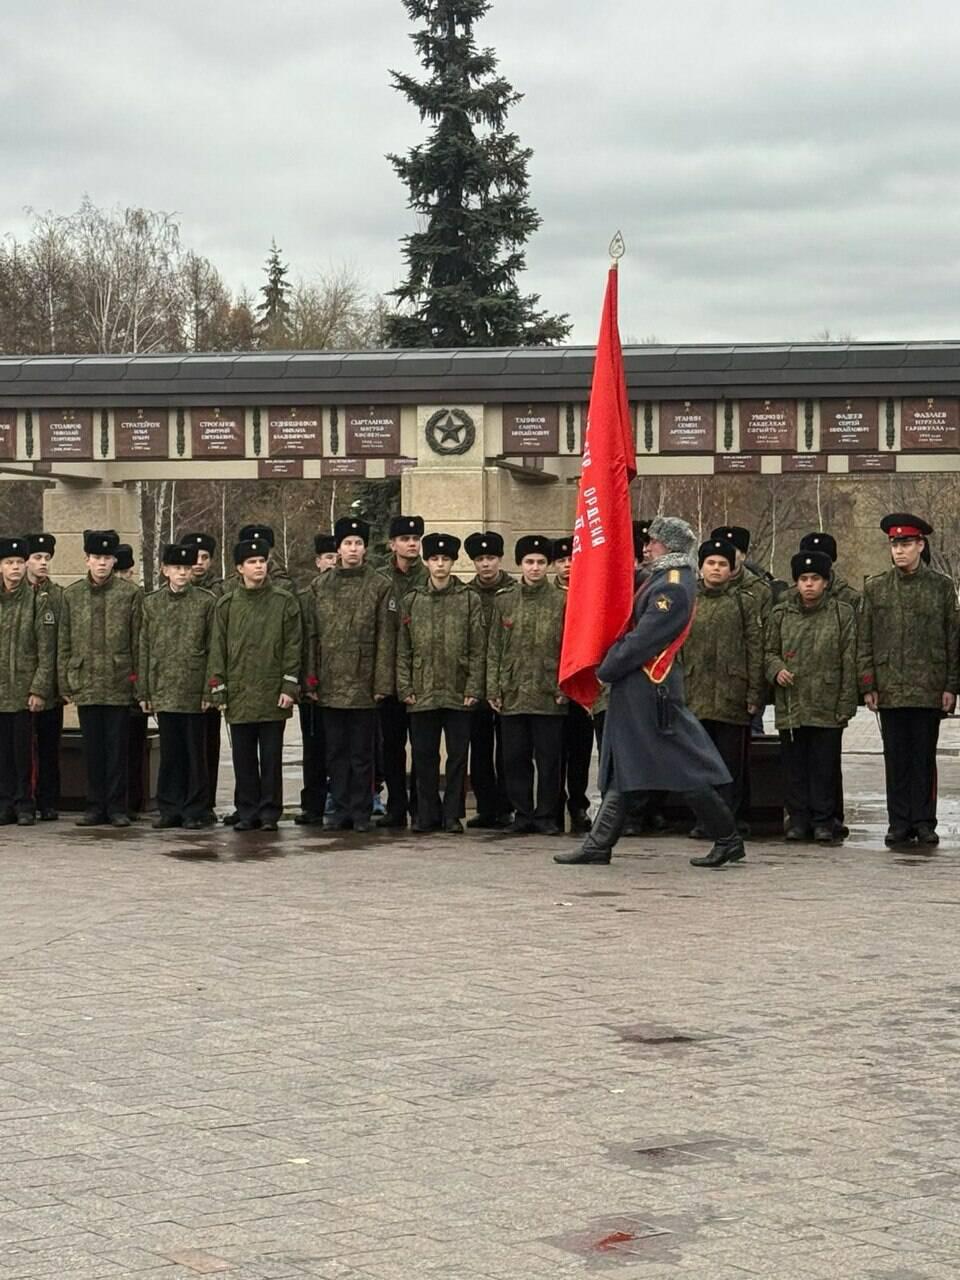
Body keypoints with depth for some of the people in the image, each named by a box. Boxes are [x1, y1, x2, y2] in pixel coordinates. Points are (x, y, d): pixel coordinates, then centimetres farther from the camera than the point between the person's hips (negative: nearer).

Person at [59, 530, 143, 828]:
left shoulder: (131, 593, 1)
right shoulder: (72, 594, 8)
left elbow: (138, 643, 1)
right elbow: (64, 643, 9)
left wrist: (139, 682, -3)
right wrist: (65, 683, 4)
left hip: (119, 686, -2)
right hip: (85, 685, 2)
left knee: (118, 748, 1)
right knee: (92, 748, 7)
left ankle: (116, 807, 8)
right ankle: (96, 806, 14)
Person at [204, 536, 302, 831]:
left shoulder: (284, 601, 2)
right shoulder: (226, 604, 7)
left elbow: (293, 646, 1)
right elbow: (217, 649, 7)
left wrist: (289, 687, -6)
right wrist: (218, 690, 2)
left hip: (272, 695, -2)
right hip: (239, 695, 2)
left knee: (271, 758, 2)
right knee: (244, 759, 6)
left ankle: (269, 813, 9)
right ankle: (247, 813, 14)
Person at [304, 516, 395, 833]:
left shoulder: (380, 586, 0)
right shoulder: (322, 585, 8)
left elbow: (386, 638, -3)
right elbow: (312, 634, 8)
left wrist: (382, 682, -8)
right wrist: (311, 679, 3)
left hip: (363, 685, -3)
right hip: (330, 685, 3)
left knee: (362, 753, 3)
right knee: (336, 752, 8)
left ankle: (361, 812, 10)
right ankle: (341, 810, 15)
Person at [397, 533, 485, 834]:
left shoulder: (470, 599, 3)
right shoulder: (412, 600, 8)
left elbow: (478, 649, 1)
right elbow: (403, 649, 8)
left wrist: (473, 689, -5)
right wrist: (405, 687, 0)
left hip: (458, 694, -1)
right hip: (422, 694, 1)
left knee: (457, 757, 2)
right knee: (424, 757, 4)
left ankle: (452, 816, 10)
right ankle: (427, 815, 14)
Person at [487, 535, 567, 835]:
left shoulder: (562, 602, 2)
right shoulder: (504, 601, 9)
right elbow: (494, 649, 9)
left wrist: (563, 687, -6)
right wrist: (493, 689, 3)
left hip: (548, 697, -2)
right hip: (512, 695, 2)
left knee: (548, 759, 2)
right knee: (515, 758, 5)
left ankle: (546, 815, 10)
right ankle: (522, 814, 14)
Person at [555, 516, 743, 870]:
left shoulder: (674, 586, -15)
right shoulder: (661, 579, 16)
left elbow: (644, 639, -19)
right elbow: (635, 630, 21)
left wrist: (606, 670, -13)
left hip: (651, 691, -10)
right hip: (635, 691, 10)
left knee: (684, 766, -5)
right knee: (621, 767, 9)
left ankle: (728, 838, 2)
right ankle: (598, 844, 12)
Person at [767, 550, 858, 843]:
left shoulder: (843, 614, 2)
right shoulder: (781, 614, 9)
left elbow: (849, 663, 1)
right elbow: (769, 651, 17)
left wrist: (846, 706, -3)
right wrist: (776, 669, -7)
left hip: (827, 709, -2)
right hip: (790, 706, 2)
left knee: (824, 767, 1)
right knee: (794, 766, 6)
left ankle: (823, 820, 11)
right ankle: (798, 819, 16)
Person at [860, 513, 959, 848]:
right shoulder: (875, 588, 8)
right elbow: (865, 641, 8)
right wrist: (868, 685, 1)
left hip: (929, 690, -1)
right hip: (890, 690, 1)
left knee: (924, 757, 2)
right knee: (896, 758, 4)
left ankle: (924, 822, 9)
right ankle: (899, 823, 11)